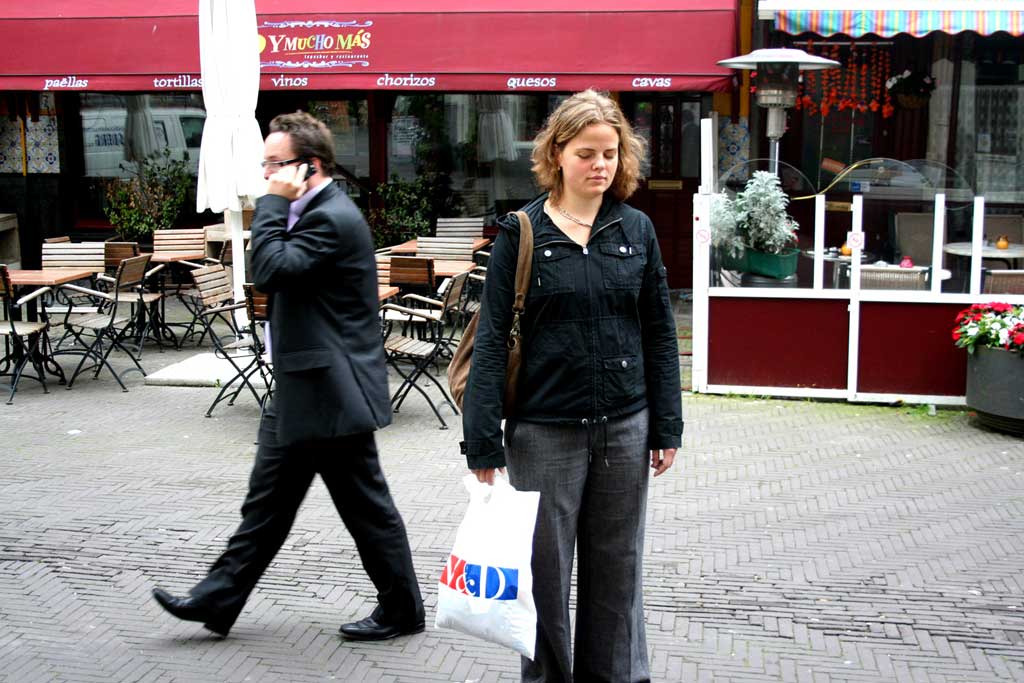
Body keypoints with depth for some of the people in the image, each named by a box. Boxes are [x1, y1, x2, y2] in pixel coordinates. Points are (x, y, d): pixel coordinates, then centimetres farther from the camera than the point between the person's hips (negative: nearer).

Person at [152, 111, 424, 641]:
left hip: (330, 394, -11)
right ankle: (218, 598, 25)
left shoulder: (332, 218, -19)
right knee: (267, 500, 16)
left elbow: (270, 272, -27)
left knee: (366, 508, 3)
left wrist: (274, 203, -21)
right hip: (301, 394, 11)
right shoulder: (312, 212, 13)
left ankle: (401, 611, 17)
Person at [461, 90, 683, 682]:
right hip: (544, 431, -2)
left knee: (617, 569, 13)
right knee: (546, 571, 9)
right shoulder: (522, 233, -5)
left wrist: (667, 427, 4)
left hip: (624, 428, 3)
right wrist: (483, 443, -10)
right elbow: (493, 339, -6)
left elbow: (660, 333, 7)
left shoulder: (637, 229, 4)